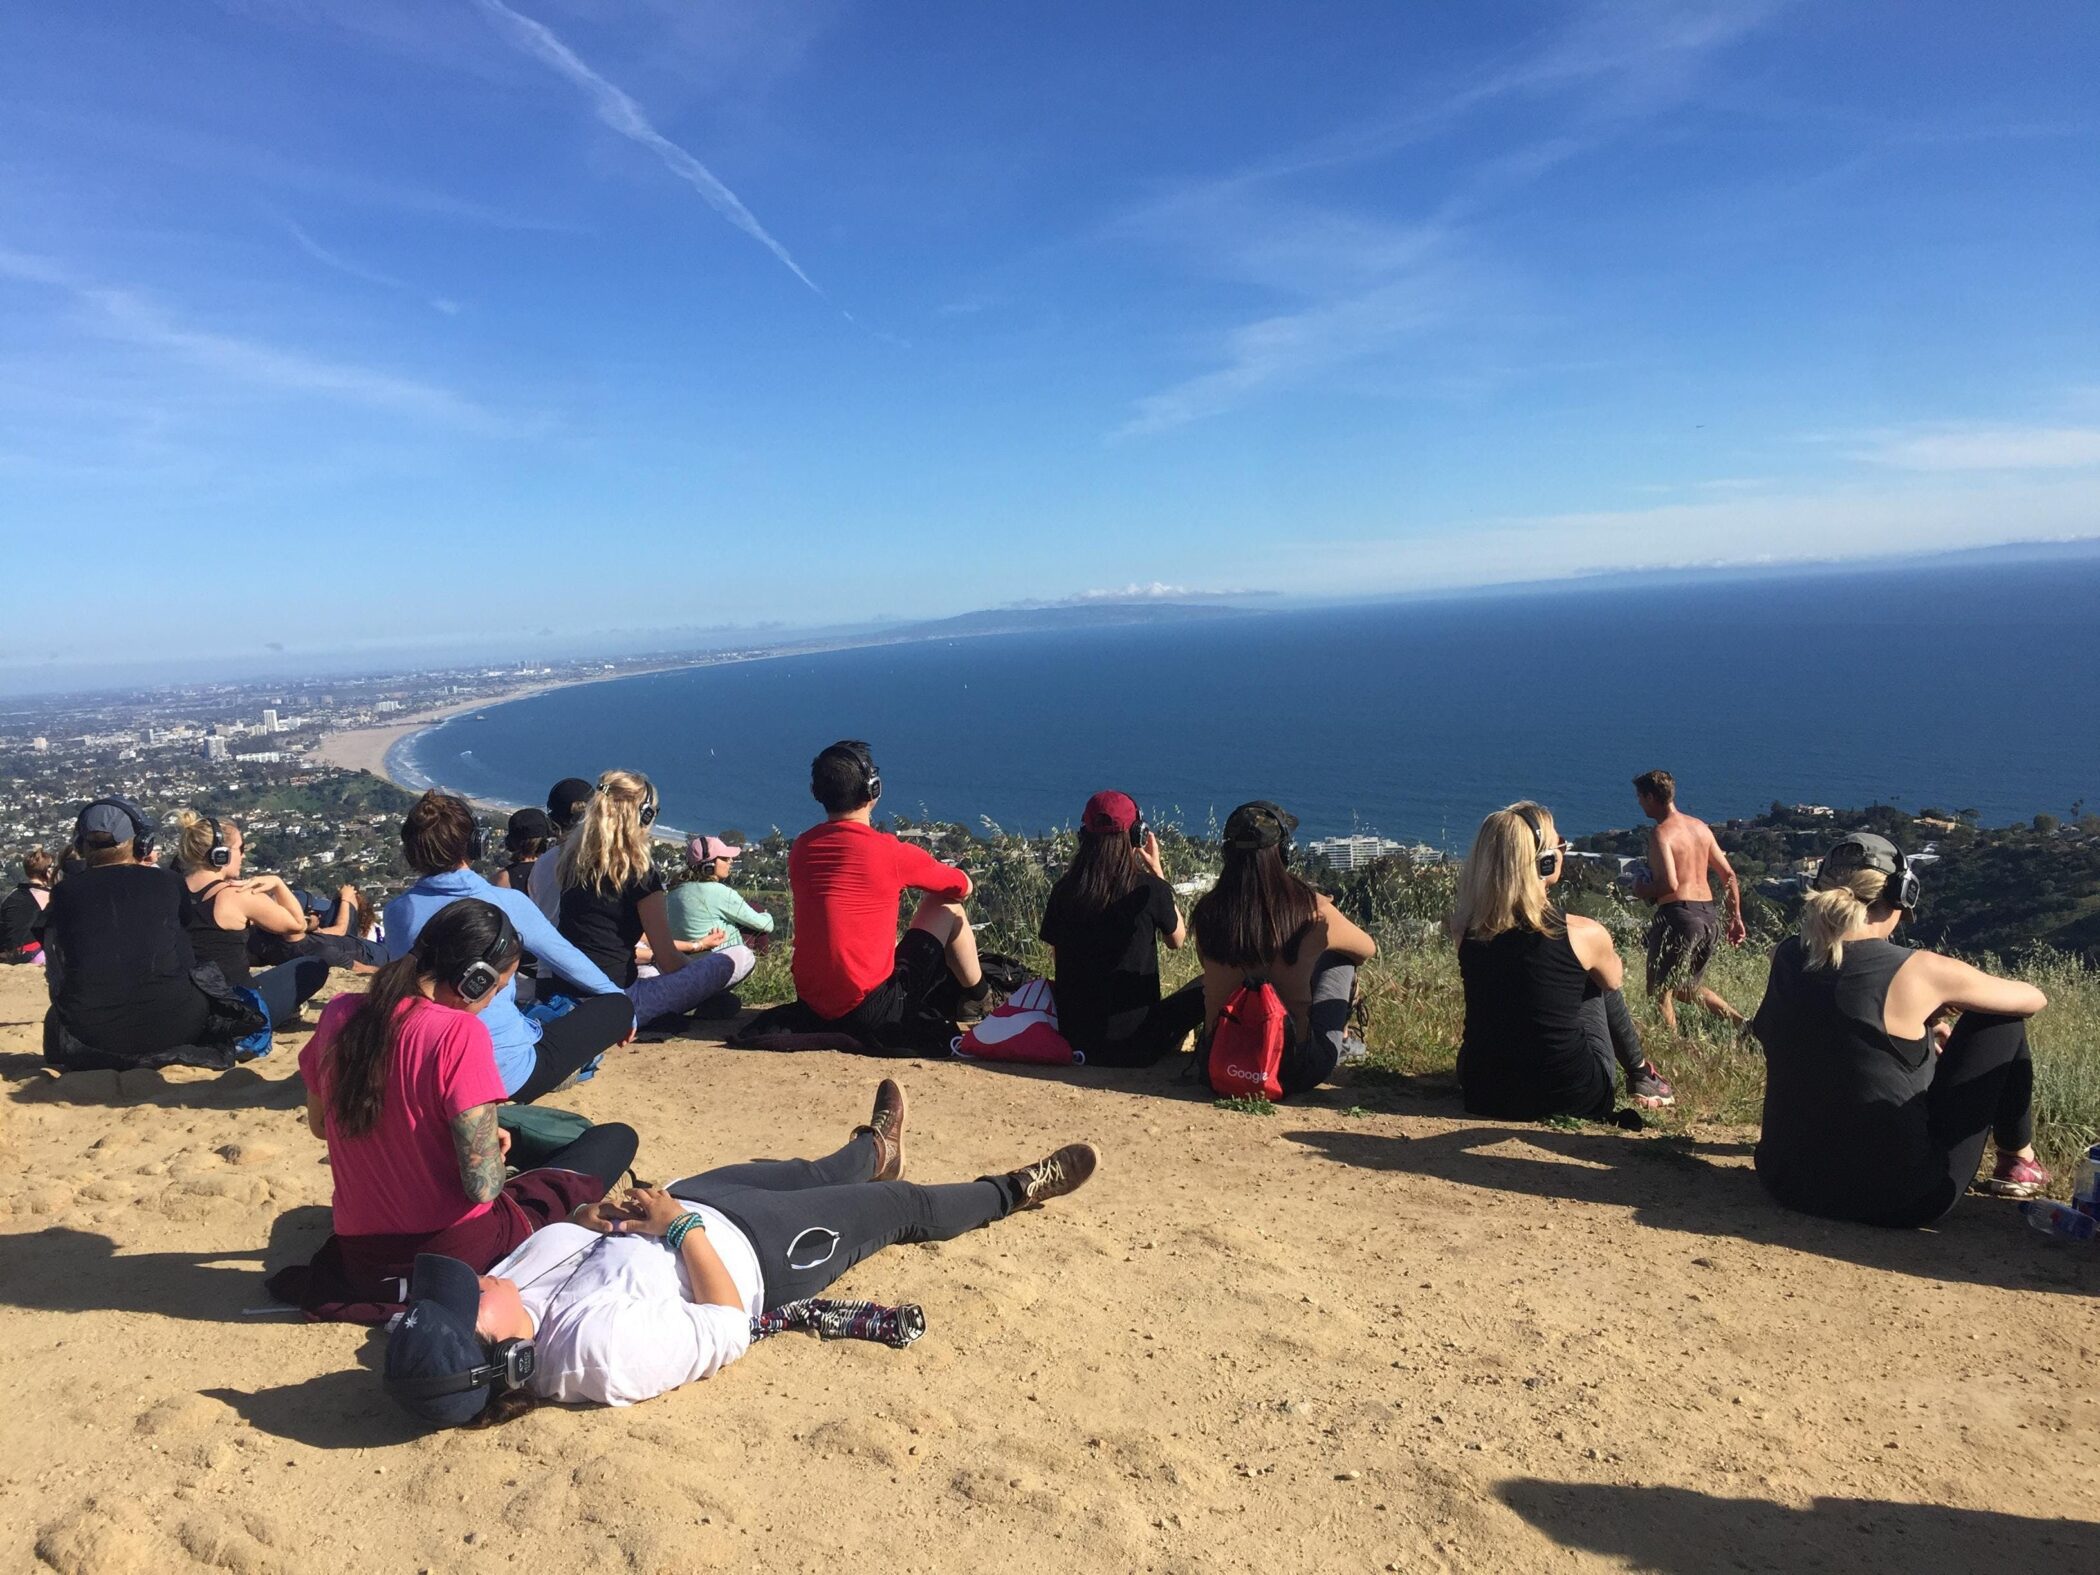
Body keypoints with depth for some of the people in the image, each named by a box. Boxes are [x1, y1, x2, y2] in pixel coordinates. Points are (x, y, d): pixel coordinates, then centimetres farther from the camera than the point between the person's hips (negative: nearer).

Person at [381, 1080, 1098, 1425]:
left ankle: (874, 1153, 70)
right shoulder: (600, 1349, -43)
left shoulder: (508, 1292, -23)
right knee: (907, 1206, 13)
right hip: (750, 1250, -6)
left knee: (804, 1173, 32)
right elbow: (729, 1329, -31)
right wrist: (680, 1225, -27)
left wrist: (590, 1217, -16)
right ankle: (1016, 1189, 43)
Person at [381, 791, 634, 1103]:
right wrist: (618, 995, 22)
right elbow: (569, 961, 4)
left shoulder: (396, 912, -2)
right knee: (618, 1006, 8)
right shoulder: (506, 903, -11)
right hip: (507, 1076, -6)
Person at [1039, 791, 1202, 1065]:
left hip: (1074, 1042, 3)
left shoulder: (1063, 889, -2)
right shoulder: (1149, 888, -12)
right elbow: (1177, 940, 9)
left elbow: (1057, 963, 9)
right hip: (1136, 1047, -3)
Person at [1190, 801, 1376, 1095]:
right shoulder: (1312, 909, -15)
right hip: (1297, 1070, -2)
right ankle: (1340, 1041, 39)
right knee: (1340, 955, 17)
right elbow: (1368, 950, 8)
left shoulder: (1207, 911, -8)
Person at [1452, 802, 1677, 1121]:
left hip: (1481, 1094, 3)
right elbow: (1613, 980, 8)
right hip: (1570, 1097, -3)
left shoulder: (1464, 926, -10)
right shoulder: (1584, 934, -18)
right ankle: (1641, 1076, 46)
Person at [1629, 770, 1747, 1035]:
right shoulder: (1700, 826, 12)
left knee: (1660, 990, 4)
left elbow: (1670, 885, -22)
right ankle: (1743, 1022, 12)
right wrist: (1736, 917, 19)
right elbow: (1729, 876, 15)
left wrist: (1643, 890, -3)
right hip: (1708, 915, 8)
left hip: (1678, 914, -8)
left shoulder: (1660, 834, -11)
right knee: (1689, 987, 22)